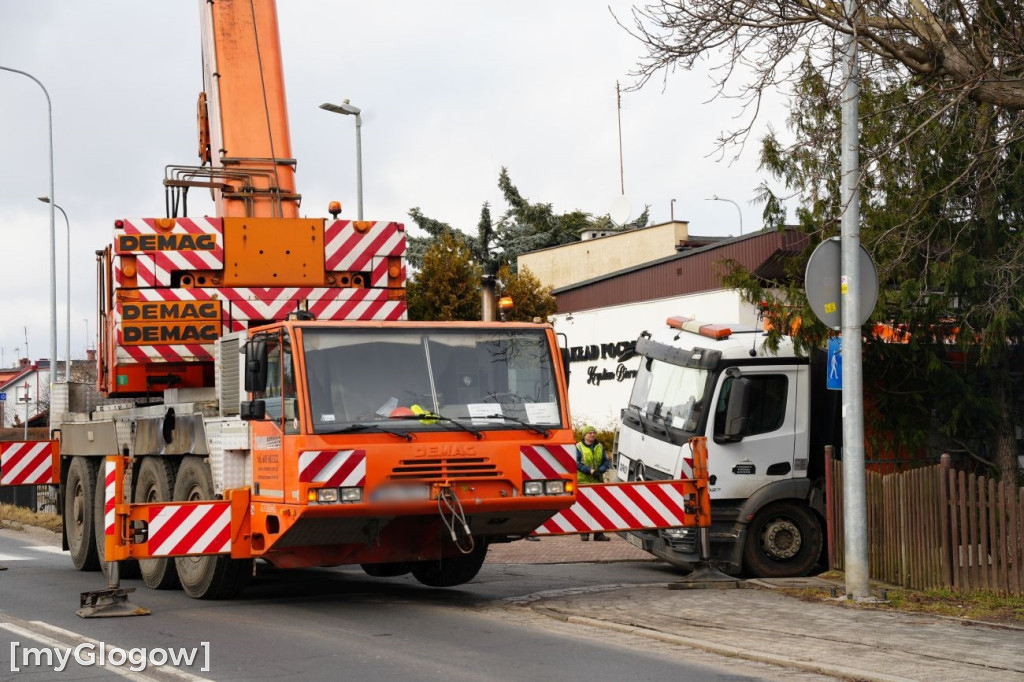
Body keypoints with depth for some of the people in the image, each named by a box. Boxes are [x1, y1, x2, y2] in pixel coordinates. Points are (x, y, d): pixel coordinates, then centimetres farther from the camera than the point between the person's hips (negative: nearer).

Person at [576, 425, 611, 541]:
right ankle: (584, 533, 0)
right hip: (583, 481, -4)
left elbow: (606, 461, 12)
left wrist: (600, 470, -8)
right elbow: (576, 463, -9)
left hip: (597, 480, 4)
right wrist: (589, 470, -18)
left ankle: (598, 534, 6)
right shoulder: (579, 447, 0)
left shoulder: (600, 447, 14)